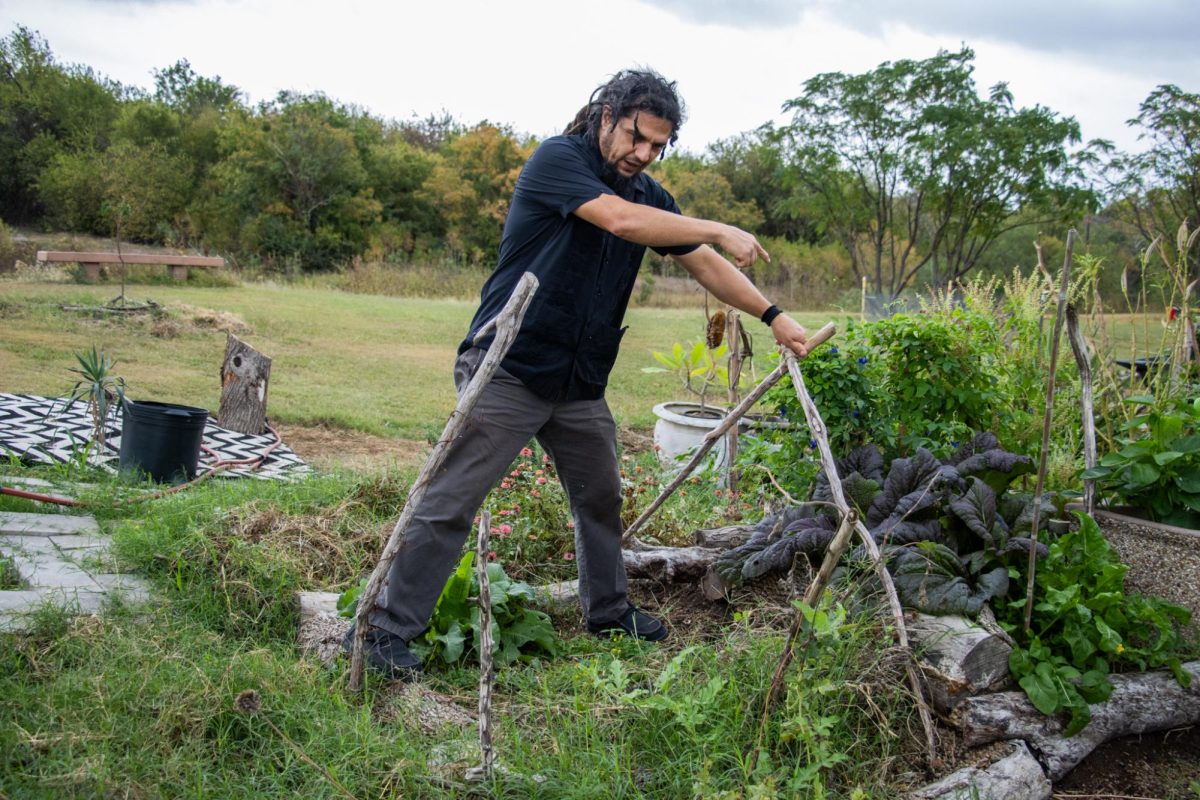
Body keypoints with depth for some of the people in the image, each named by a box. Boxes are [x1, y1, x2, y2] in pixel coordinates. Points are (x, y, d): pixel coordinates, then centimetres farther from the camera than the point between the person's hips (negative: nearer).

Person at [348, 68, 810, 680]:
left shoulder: (647, 193, 10)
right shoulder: (556, 160, -11)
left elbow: (704, 264, 15)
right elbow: (621, 219, -25)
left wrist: (773, 317, 11)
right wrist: (720, 230, -19)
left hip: (579, 381, 8)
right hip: (509, 369, -7)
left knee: (601, 496, 18)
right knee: (451, 503, -7)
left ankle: (608, 611, 37)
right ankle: (386, 628, 1)